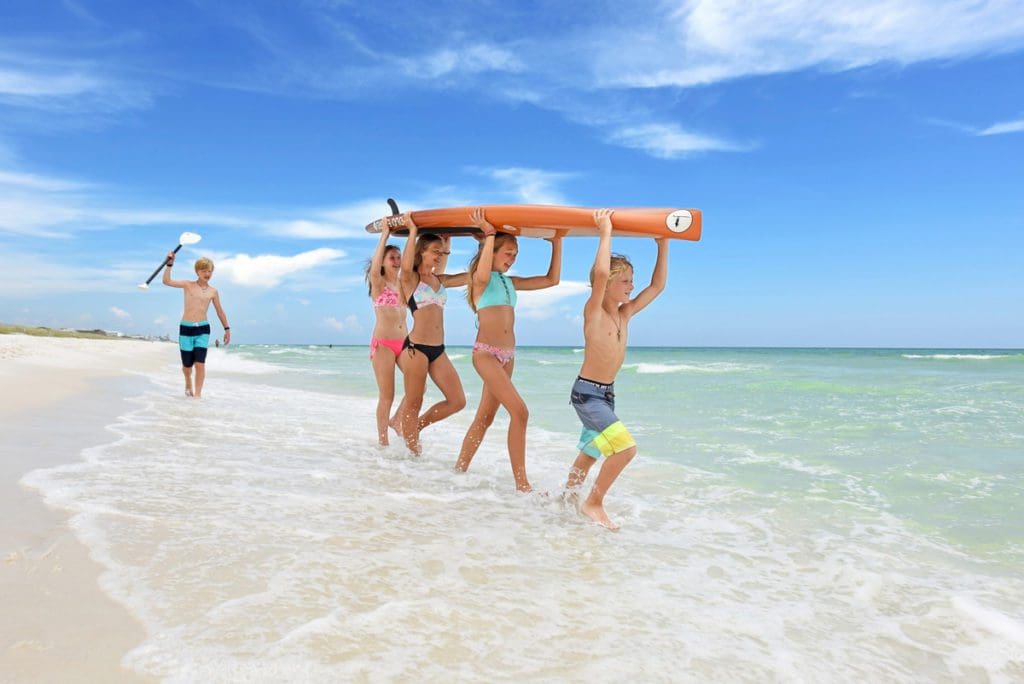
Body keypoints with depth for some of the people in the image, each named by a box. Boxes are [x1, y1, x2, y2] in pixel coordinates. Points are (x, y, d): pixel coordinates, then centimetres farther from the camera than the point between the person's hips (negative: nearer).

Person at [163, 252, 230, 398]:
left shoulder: (213, 291, 6)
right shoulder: (188, 285, 3)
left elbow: (219, 311, 15)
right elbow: (166, 281, -8)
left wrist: (227, 329, 16)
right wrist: (170, 264, -19)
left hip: (203, 329, 0)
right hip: (186, 328, 0)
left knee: (200, 364, -11)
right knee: (187, 364, 8)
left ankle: (197, 394, -6)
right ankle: (188, 383, 39)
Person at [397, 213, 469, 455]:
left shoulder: (440, 280, 17)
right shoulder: (410, 279, -1)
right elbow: (406, 265, -25)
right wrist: (413, 231, -18)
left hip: (438, 350, 7)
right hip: (416, 347, -7)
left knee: (457, 401, 3)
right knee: (413, 404, 0)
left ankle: (414, 427, 21)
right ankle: (413, 452, 13)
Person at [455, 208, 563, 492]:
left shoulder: (510, 282, 18)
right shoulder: (481, 278, -3)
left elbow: (552, 279, 18)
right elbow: (483, 274, -30)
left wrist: (557, 244, 14)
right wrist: (489, 235, -22)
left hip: (507, 356, 8)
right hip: (486, 353, -8)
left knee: (485, 417, 11)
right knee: (519, 411, -17)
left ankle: (459, 470, 23)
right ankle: (521, 484, -14)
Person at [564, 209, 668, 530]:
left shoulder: (625, 313, 6)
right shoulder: (593, 311, -15)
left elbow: (657, 286, 12)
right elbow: (600, 272, -33)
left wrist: (663, 246, 8)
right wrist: (605, 232, -26)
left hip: (606, 394, 9)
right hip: (586, 393, -9)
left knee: (591, 452, 21)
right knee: (626, 447, -18)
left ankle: (567, 496, 39)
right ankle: (593, 503, -3)